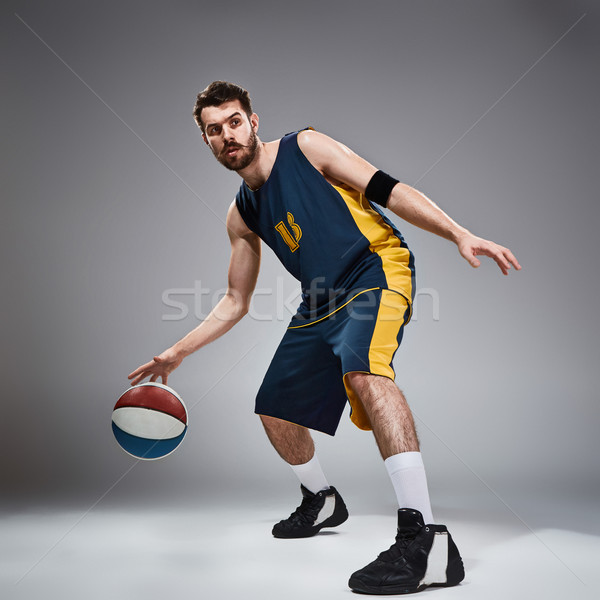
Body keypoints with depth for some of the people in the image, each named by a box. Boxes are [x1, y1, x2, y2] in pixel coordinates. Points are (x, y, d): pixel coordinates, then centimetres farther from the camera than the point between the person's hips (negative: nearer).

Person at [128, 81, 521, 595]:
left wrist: (460, 234, -22)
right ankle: (321, 501, 38)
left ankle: (425, 539, -40)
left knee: (364, 368, -36)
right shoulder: (242, 215, 13)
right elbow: (236, 302, 19)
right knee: (276, 409, 11)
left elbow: (388, 190, -10)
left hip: (377, 267, -7)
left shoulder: (305, 147, -4)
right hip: (322, 301, 8)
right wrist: (177, 353, 14)